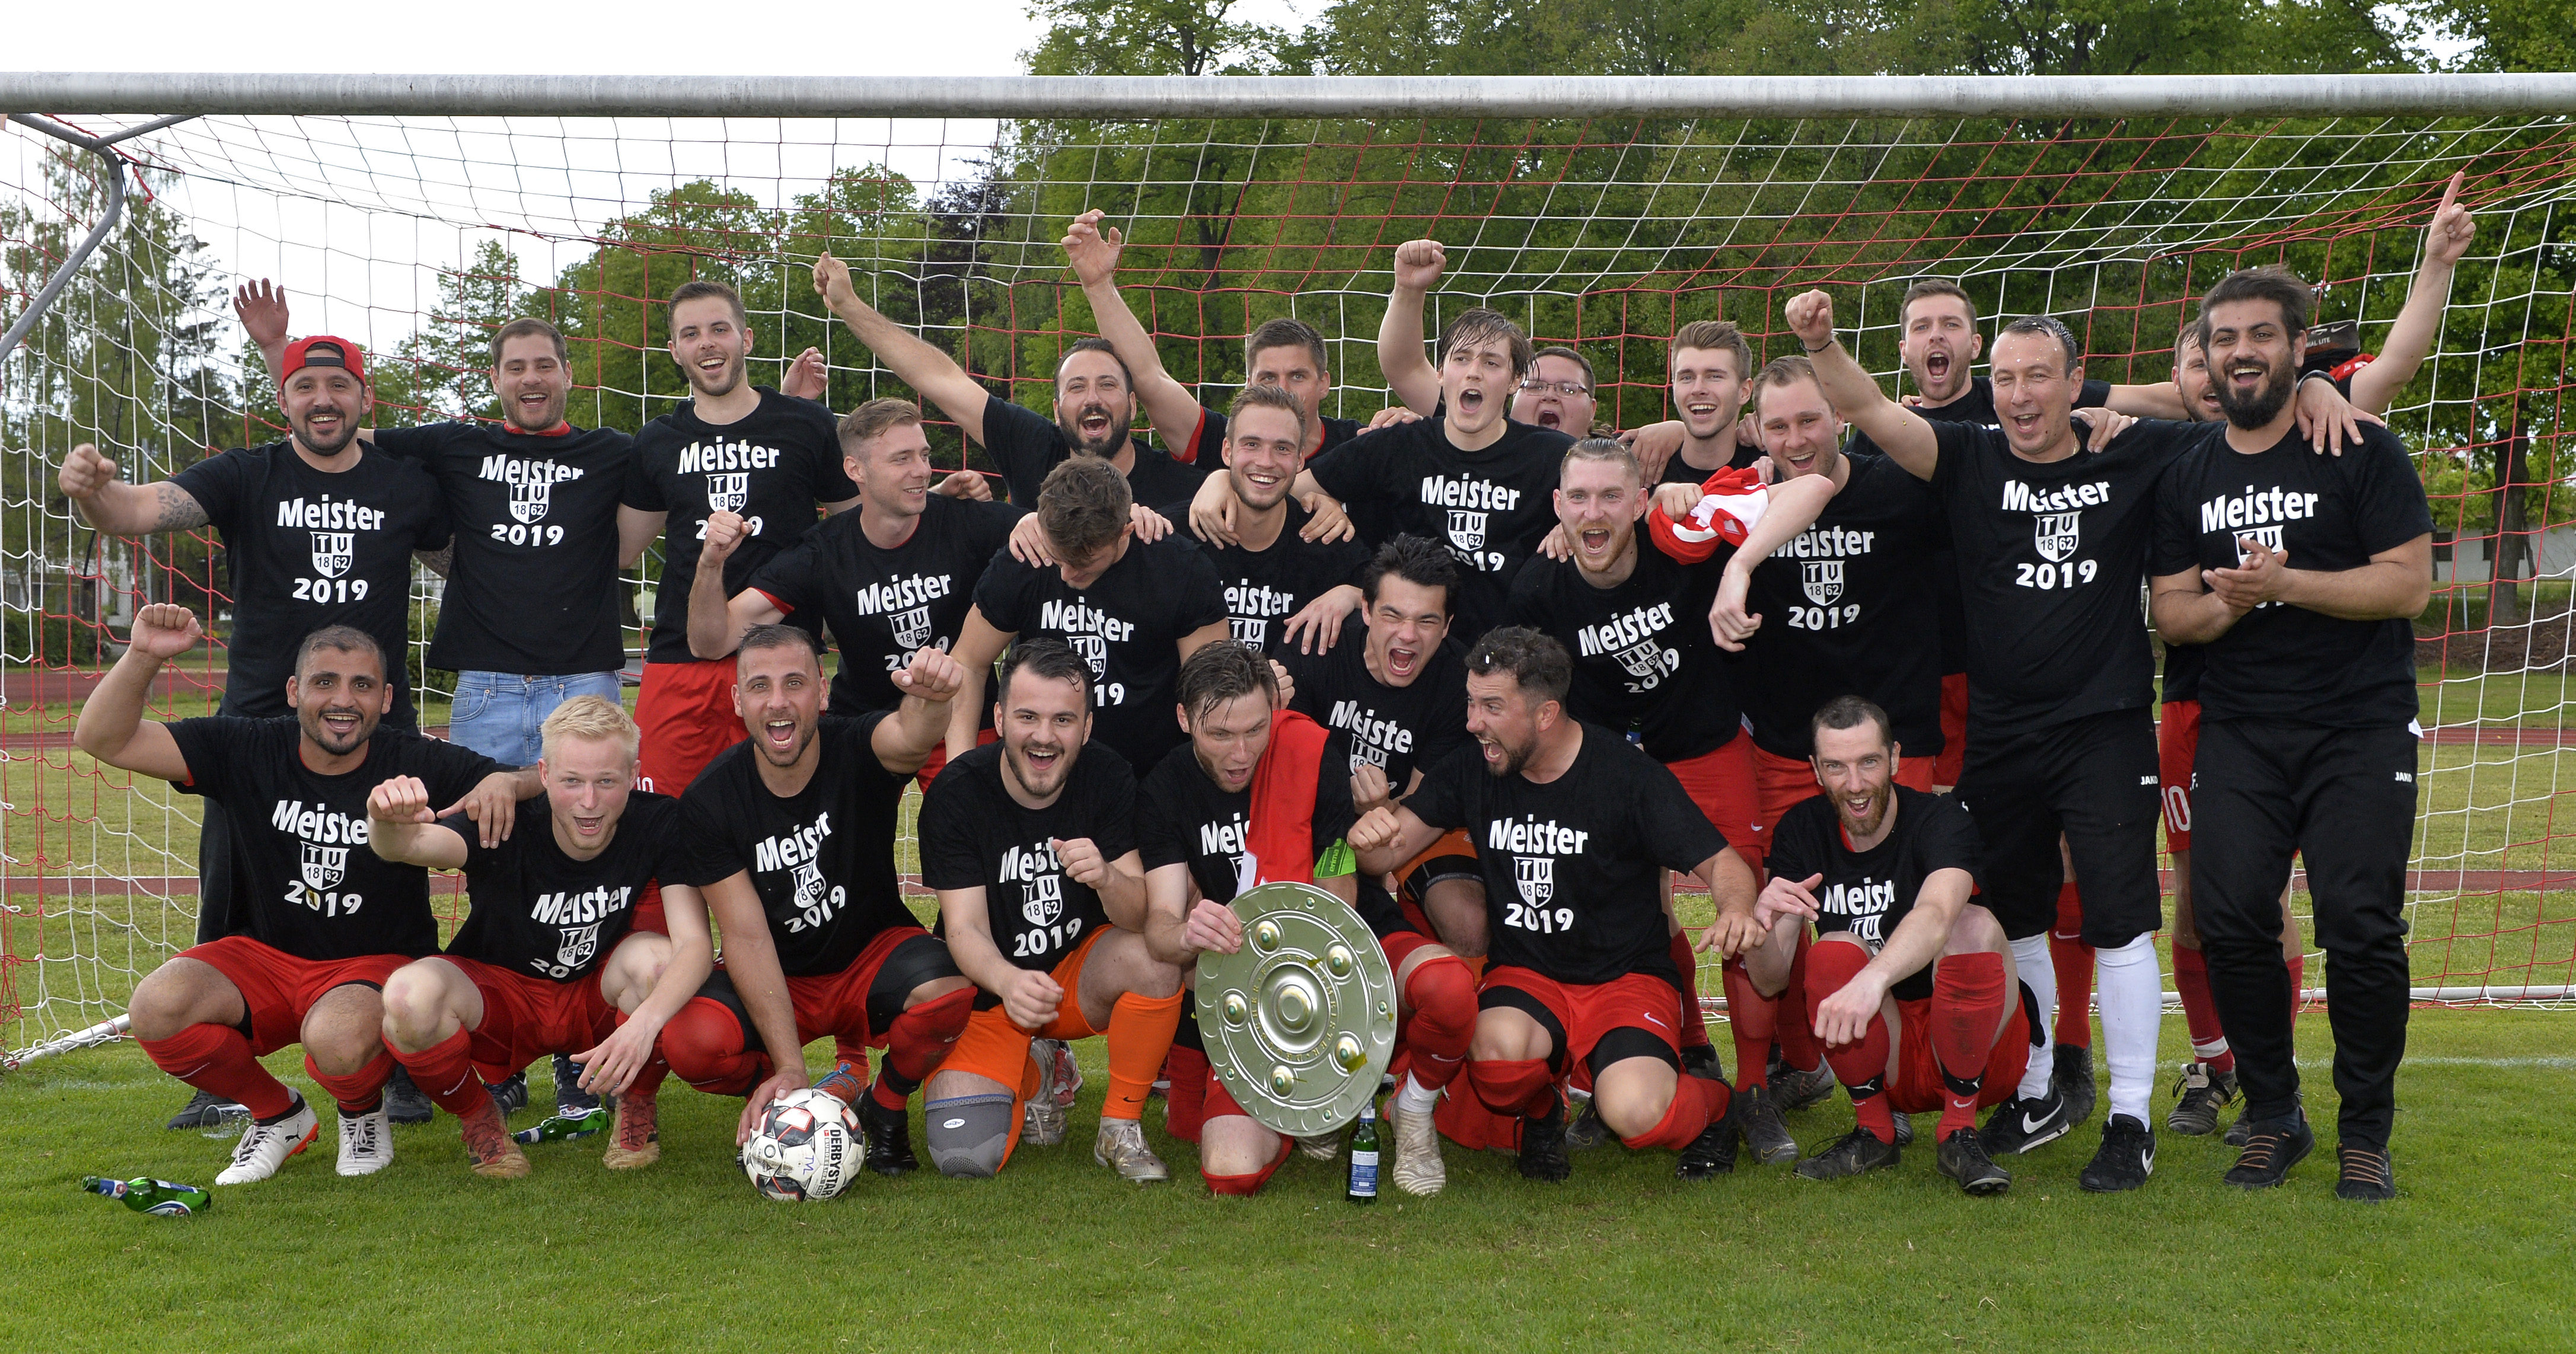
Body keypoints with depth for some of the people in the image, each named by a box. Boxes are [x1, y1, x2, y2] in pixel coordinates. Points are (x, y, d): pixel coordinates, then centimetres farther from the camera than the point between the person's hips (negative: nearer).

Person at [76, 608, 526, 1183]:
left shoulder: (416, 764, -9)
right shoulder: (249, 750, -4)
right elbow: (104, 739, -7)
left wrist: (505, 781, -33)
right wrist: (143, 657, -24)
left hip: (378, 962, -3)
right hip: (263, 957, 3)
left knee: (338, 1037, -37)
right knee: (157, 1005, -24)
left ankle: (364, 1114, 5)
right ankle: (277, 1114, 5)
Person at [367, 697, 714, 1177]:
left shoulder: (658, 823, -21)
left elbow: (695, 944, -29)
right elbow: (409, 846, -43)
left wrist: (645, 1021, -49)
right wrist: (389, 824, -68)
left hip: (599, 999, 1)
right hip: (500, 998, 0)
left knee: (654, 959, -33)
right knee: (411, 994, -32)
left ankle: (637, 1111, -3)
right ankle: (477, 1119, 0)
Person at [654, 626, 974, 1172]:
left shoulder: (856, 751, -17)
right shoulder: (709, 799, -14)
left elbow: (910, 738, -43)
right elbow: (747, 938, -18)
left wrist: (931, 698, -70)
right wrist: (790, 1069, -27)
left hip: (873, 953, 0)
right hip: (777, 981, 1)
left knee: (947, 989, -34)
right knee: (690, 1040, -31)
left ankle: (884, 1107, 0)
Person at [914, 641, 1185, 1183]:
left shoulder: (1109, 779, -12)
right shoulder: (956, 793, -17)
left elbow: (1142, 916, -16)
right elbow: (965, 928, -21)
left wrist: (1107, 878, -40)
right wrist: (1010, 982, -44)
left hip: (1081, 970, 2)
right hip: (990, 990, -1)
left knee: (1157, 955, -31)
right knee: (965, 1158, -21)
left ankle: (1121, 1128, -9)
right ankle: (1028, 1080, 15)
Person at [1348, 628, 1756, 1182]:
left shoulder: (1629, 775, -11)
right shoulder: (1471, 771, -1)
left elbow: (1722, 863, -8)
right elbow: (1388, 852, 1)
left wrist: (1736, 908, -32)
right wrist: (1368, 836, -25)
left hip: (1628, 976, -2)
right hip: (1524, 975, 3)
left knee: (1633, 1113, -29)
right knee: (1497, 1052, -33)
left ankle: (1713, 1105, 10)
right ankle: (1539, 1114, 5)